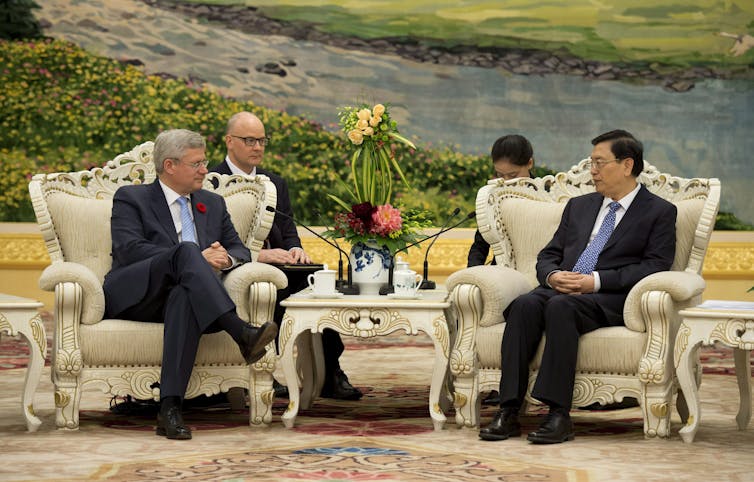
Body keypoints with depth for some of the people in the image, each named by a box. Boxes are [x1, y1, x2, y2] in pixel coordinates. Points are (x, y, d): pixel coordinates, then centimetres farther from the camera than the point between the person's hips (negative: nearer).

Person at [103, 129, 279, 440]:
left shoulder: (213, 204, 25)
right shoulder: (131, 198, 9)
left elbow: (240, 250, 19)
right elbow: (129, 250, -9)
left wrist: (225, 259, -8)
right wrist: (197, 258, -17)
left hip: (182, 295, 3)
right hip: (135, 295, -3)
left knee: (185, 297, -37)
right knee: (186, 251, -32)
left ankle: (170, 408, -47)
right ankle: (241, 334, -47)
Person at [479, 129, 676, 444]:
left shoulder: (659, 212, 9)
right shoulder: (579, 206, 26)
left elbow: (656, 266, -4)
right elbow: (548, 255, 23)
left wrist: (596, 281, -15)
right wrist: (552, 276, -3)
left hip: (610, 300, -5)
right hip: (560, 288, 5)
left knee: (560, 307, -36)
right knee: (524, 305, -29)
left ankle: (559, 415, -39)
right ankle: (508, 412, -35)